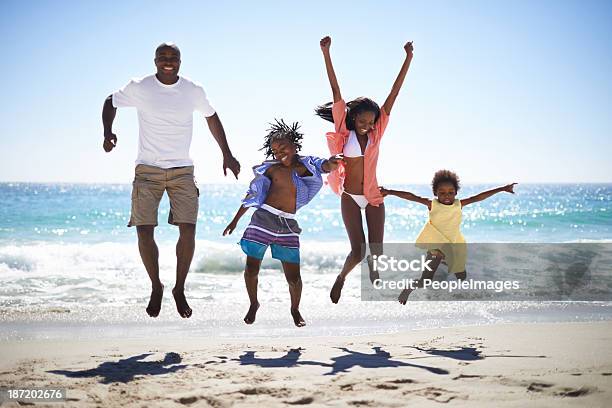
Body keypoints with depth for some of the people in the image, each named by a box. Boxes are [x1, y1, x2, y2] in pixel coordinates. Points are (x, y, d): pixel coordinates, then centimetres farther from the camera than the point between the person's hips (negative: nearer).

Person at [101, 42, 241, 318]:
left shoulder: (193, 91, 2)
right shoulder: (139, 88, -3)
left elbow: (211, 118, 17)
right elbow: (111, 102, 12)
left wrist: (227, 154, 15)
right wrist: (107, 132, -6)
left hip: (182, 171, 1)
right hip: (147, 170, -1)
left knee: (188, 229, -12)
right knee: (144, 231, -8)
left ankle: (179, 289, 7)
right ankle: (156, 287, 15)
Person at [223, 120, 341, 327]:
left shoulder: (306, 167, 5)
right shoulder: (272, 168, 8)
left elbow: (324, 166, -17)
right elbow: (252, 195, 16)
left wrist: (330, 163, -43)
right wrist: (235, 220, 19)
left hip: (288, 226, -1)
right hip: (263, 218, 1)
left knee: (294, 278, -1)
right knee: (251, 270, 1)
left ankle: (295, 309, 28)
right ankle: (253, 304, 29)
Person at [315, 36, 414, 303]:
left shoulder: (376, 132, 0)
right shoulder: (344, 132, -6)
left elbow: (394, 93, -2)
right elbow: (336, 92, -12)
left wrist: (408, 58, -4)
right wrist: (326, 54, -16)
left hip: (373, 196, 3)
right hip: (350, 198, -3)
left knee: (376, 251, 3)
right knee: (358, 252, -8)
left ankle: (374, 281, 33)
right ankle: (341, 278, 22)